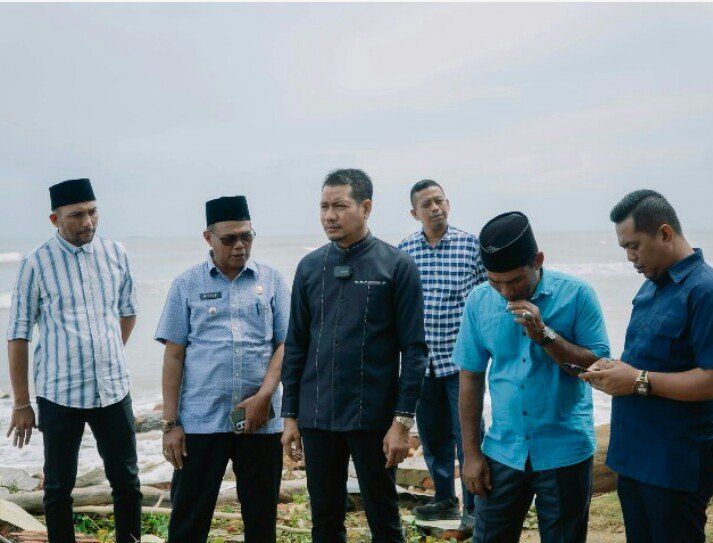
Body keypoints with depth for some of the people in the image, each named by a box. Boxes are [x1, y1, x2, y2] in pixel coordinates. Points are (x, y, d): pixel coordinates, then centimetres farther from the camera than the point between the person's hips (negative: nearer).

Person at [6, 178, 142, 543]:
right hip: (59, 394, -3)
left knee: (127, 481, 9)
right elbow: (18, 336, -4)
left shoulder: (115, 254, 2)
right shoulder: (36, 264, -8)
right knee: (59, 487, 8)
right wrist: (21, 404, -4)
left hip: (113, 389, 3)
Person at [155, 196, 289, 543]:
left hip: (261, 420, 1)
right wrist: (171, 423, -1)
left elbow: (285, 344, 3)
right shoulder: (186, 285, 4)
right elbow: (174, 355, 3)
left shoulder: (271, 281, 5)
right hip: (201, 421, -1)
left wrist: (263, 396, -12)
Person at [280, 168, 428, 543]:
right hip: (316, 418, 4)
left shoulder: (397, 266, -5)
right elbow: (295, 346, 10)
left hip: (373, 419, -3)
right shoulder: (310, 267, 6)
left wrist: (402, 421, -12)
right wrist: (290, 416, 7)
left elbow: (413, 350, -7)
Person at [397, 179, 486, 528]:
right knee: (433, 436, 14)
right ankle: (445, 500, 30)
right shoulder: (403, 251, 3)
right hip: (421, 360, 3)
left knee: (467, 435, 0)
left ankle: (473, 507, 15)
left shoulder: (472, 246, -4)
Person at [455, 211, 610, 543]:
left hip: (565, 453, -2)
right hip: (502, 453, 2)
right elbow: (470, 378, 4)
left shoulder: (577, 295, -10)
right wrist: (470, 452, 3)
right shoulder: (479, 301, -2)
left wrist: (545, 335, -21)